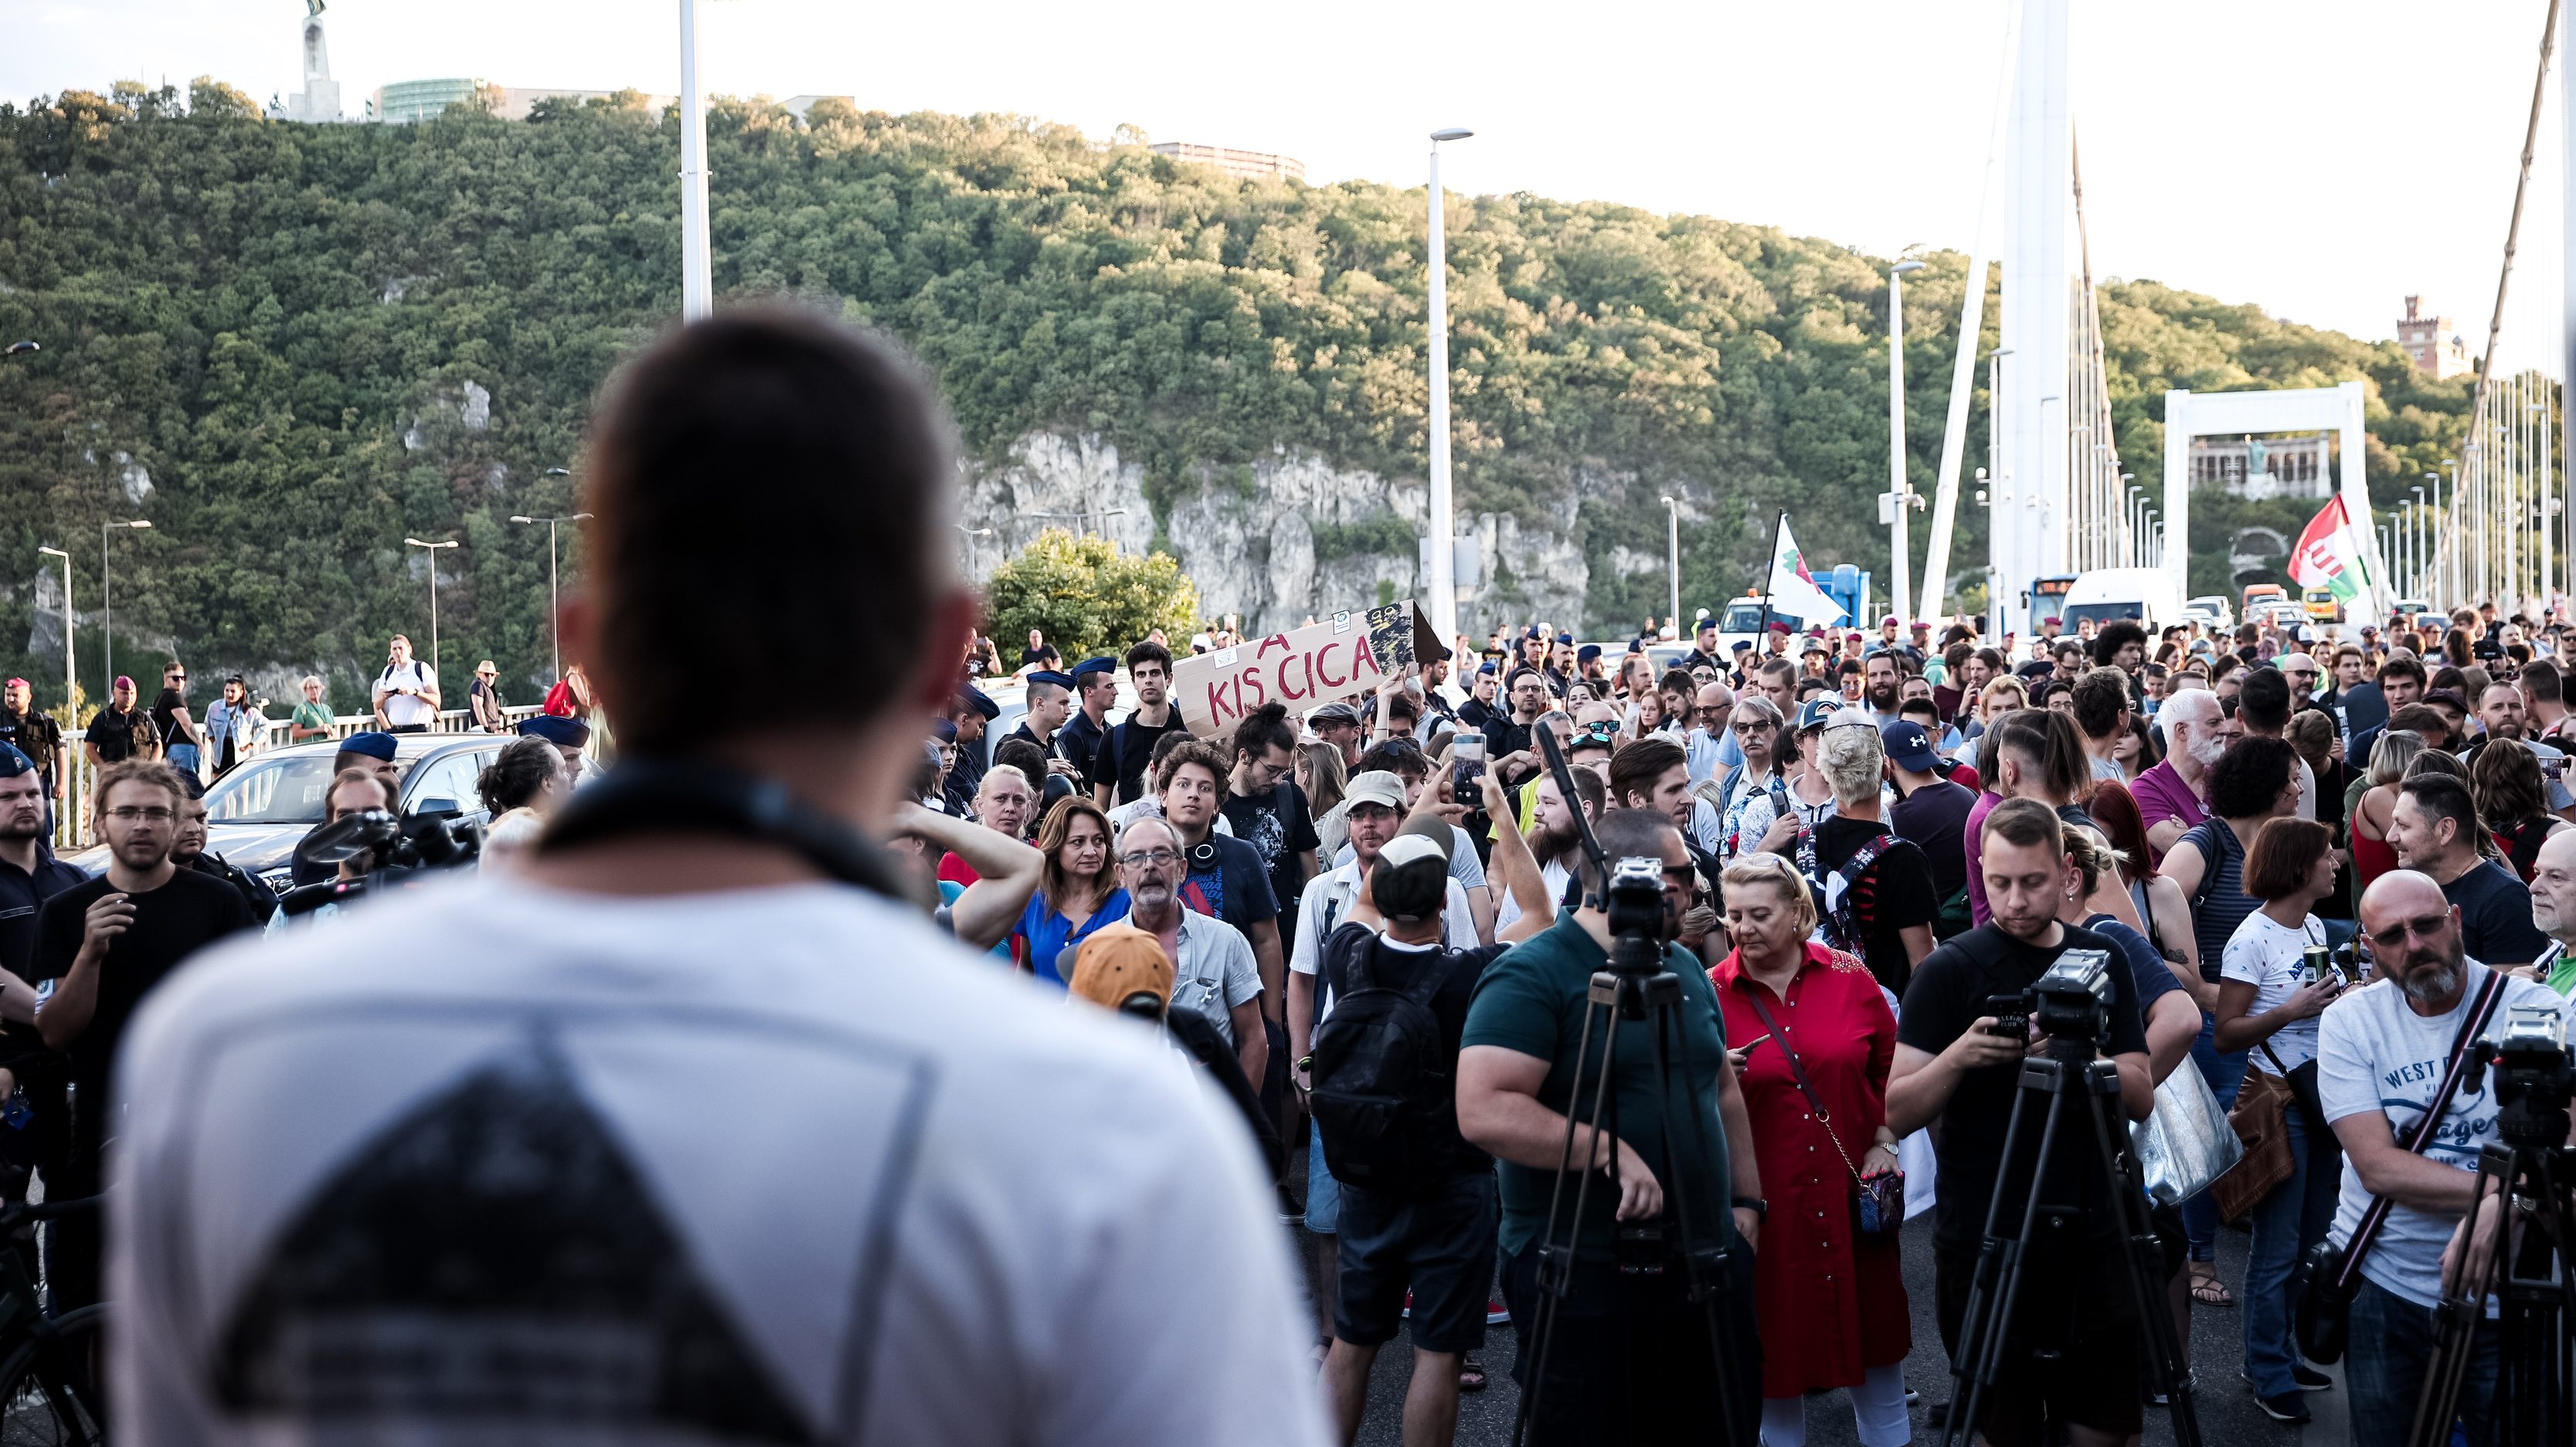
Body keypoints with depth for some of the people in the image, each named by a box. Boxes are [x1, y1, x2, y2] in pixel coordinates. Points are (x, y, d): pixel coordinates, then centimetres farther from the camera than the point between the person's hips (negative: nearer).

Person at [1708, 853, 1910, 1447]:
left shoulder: (1850, 979, 1)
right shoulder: (1709, 995, -4)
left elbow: (1890, 1068, 14)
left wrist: (1884, 1142, 4)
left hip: (1852, 1194, 2)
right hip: (1764, 1198, -1)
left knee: (1876, 1342, 12)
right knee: (1775, 1355, 8)